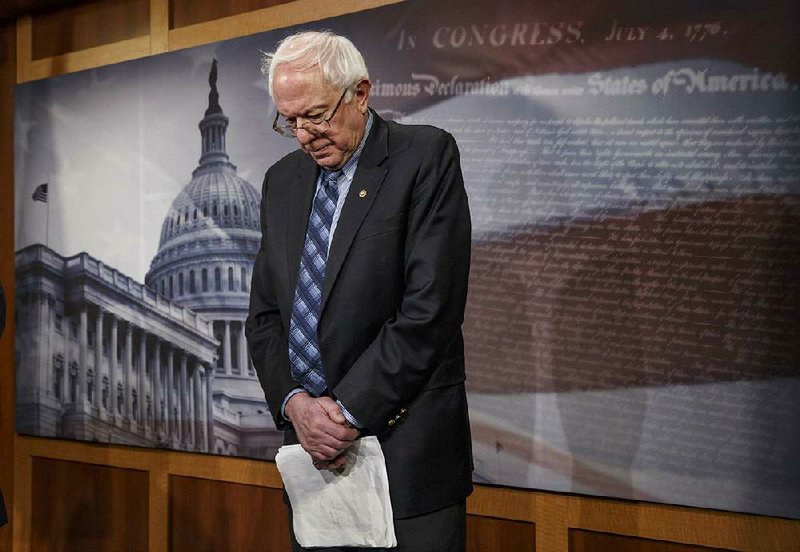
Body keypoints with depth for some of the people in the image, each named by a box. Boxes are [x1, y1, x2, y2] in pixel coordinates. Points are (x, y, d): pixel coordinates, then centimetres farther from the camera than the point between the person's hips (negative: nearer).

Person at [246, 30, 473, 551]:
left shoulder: (426, 155, -6)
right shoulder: (282, 181, 12)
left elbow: (431, 306, -15)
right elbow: (265, 315, 11)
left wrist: (347, 409, -13)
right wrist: (295, 405, -6)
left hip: (407, 450, -5)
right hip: (314, 447, 5)